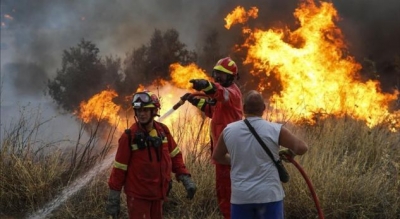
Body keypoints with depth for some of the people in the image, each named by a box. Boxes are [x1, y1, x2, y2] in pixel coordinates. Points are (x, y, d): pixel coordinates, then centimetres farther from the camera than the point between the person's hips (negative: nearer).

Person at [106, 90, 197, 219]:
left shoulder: (163, 131, 0)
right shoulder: (129, 136, -14)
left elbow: (175, 156, 11)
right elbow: (119, 168, -10)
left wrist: (186, 179, 2)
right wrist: (113, 199, -9)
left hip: (157, 194, 5)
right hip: (137, 195, -5)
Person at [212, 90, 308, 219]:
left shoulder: (229, 131, 1)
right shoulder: (275, 130, -8)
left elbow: (217, 156, 17)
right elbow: (302, 148, 2)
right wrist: (289, 153, 23)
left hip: (240, 196, 2)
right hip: (268, 194, -2)